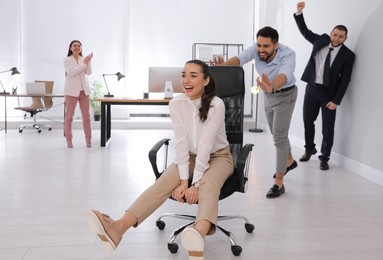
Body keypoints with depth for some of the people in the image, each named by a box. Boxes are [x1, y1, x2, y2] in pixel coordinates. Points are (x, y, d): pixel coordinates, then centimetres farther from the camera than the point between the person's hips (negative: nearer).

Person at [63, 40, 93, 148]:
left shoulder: (84, 60, 10)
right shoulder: (67, 60, 0)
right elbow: (72, 72, -14)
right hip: (72, 91, -3)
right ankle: (69, 140, 8)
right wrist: (84, 63, -15)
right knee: (69, 116, 0)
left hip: (84, 90, 3)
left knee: (86, 115, 3)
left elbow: (89, 72, -2)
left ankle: (88, 139, 10)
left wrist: (89, 61, -16)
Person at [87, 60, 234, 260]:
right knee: (164, 182, -26)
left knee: (208, 184, -37)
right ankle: (118, 227, -47)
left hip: (218, 156, -3)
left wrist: (195, 183, -32)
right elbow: (181, 142, -18)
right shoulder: (176, 104, -11)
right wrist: (184, 180, -26)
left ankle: (199, 235, -69)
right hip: (190, 157, 3)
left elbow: (205, 144, -28)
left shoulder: (216, 104, -22)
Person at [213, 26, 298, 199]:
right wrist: (224, 65, -64)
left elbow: (284, 75, -55)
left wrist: (272, 87, -78)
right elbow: (240, 58, -41)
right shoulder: (256, 49, -23)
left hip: (285, 95, -6)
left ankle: (279, 183, -5)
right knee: (276, 132, 20)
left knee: (279, 136, -11)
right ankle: (289, 161, 46)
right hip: (269, 95, 6)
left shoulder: (288, 55, -36)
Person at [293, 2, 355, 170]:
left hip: (329, 93, -3)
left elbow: (345, 80, -9)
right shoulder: (321, 40, 1)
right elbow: (304, 31, 7)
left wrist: (336, 100, -15)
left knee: (328, 127, 0)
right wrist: (299, 13, -7)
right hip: (312, 88, 3)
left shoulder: (348, 55, -8)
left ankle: (324, 158, 13)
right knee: (308, 121, 13)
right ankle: (309, 149, 34)